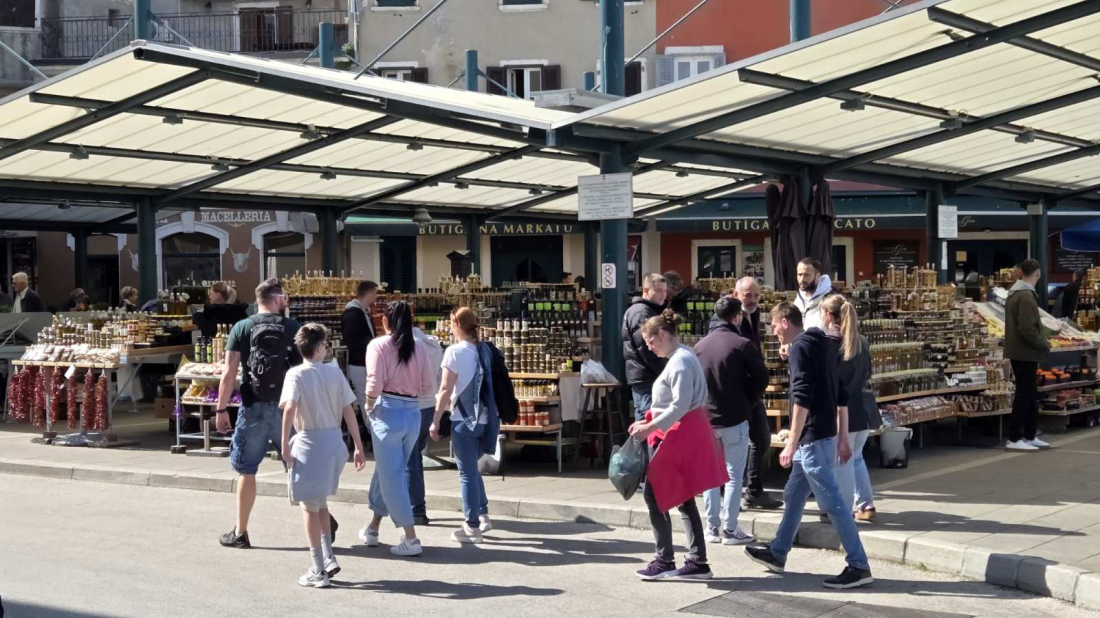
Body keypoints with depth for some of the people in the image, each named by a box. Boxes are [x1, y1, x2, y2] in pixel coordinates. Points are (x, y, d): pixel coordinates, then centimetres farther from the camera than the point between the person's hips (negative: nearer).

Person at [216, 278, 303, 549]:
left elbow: (229, 374, -6)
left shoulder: (242, 328, -1)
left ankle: (240, 533, 15)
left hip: (254, 409, -1)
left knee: (246, 471, 9)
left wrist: (222, 408, 0)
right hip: (288, 408, 1)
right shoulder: (294, 328, 1)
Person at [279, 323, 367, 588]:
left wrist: (284, 444, -16)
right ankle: (328, 559, 20)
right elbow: (348, 410, 4)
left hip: (309, 444, -5)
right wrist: (358, 446, 8)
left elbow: (289, 408, -22)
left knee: (309, 507, 3)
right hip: (334, 442, 5)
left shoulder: (296, 374, -8)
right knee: (320, 503, 22)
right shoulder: (335, 371, 4)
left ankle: (318, 571, 5)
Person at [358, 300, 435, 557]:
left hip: (388, 411, -5)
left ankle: (411, 539, -2)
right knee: (387, 470, 21)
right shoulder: (419, 347, 6)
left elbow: (375, 382, -14)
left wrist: (369, 405, 3)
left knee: (391, 475, 2)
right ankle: (373, 528, 33)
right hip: (413, 412, 5)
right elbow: (429, 383, 3)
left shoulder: (378, 345, -6)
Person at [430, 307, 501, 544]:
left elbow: (446, 390, -13)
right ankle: (482, 515, 21)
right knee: (472, 468, 23)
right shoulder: (484, 350, 5)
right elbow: (488, 385, 8)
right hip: (484, 418, 6)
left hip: (464, 419, -6)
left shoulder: (455, 351, -12)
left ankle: (472, 527, 7)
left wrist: (436, 421, -6)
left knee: (467, 473, 3)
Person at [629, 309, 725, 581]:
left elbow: (680, 406, -24)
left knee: (654, 495, -5)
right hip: (683, 434, 11)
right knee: (683, 499, 12)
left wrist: (649, 428, -21)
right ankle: (698, 562, 14)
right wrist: (648, 421, 14)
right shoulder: (682, 356, 16)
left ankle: (665, 561, 0)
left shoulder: (680, 361, -17)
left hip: (680, 436, -11)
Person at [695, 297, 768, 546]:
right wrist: (747, 403, 6)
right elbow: (761, 378, -9)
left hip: (706, 418, 5)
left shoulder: (700, 345, 5)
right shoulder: (742, 345, -10)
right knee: (734, 475, 2)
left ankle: (712, 528, 13)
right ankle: (730, 530, 1)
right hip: (735, 419, -4)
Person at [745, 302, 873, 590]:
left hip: (812, 438, -10)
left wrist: (791, 443, -20)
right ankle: (777, 553, 31)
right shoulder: (824, 345, 16)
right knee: (793, 495, 19)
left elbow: (802, 398, -21)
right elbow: (841, 396, 17)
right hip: (825, 435, 10)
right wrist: (843, 438, 20)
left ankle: (859, 566, -5)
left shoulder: (800, 347, -12)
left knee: (832, 502, -7)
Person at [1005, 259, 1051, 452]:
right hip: (1026, 353, -10)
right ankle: (1014, 439, -1)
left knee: (1030, 394, 15)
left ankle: (1029, 436, 21)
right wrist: (1044, 345, -12)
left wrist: (1040, 342, 15)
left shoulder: (1014, 293, 12)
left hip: (1018, 351, 10)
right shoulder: (1027, 296, -19)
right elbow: (1027, 328, -26)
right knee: (1024, 395, -4)